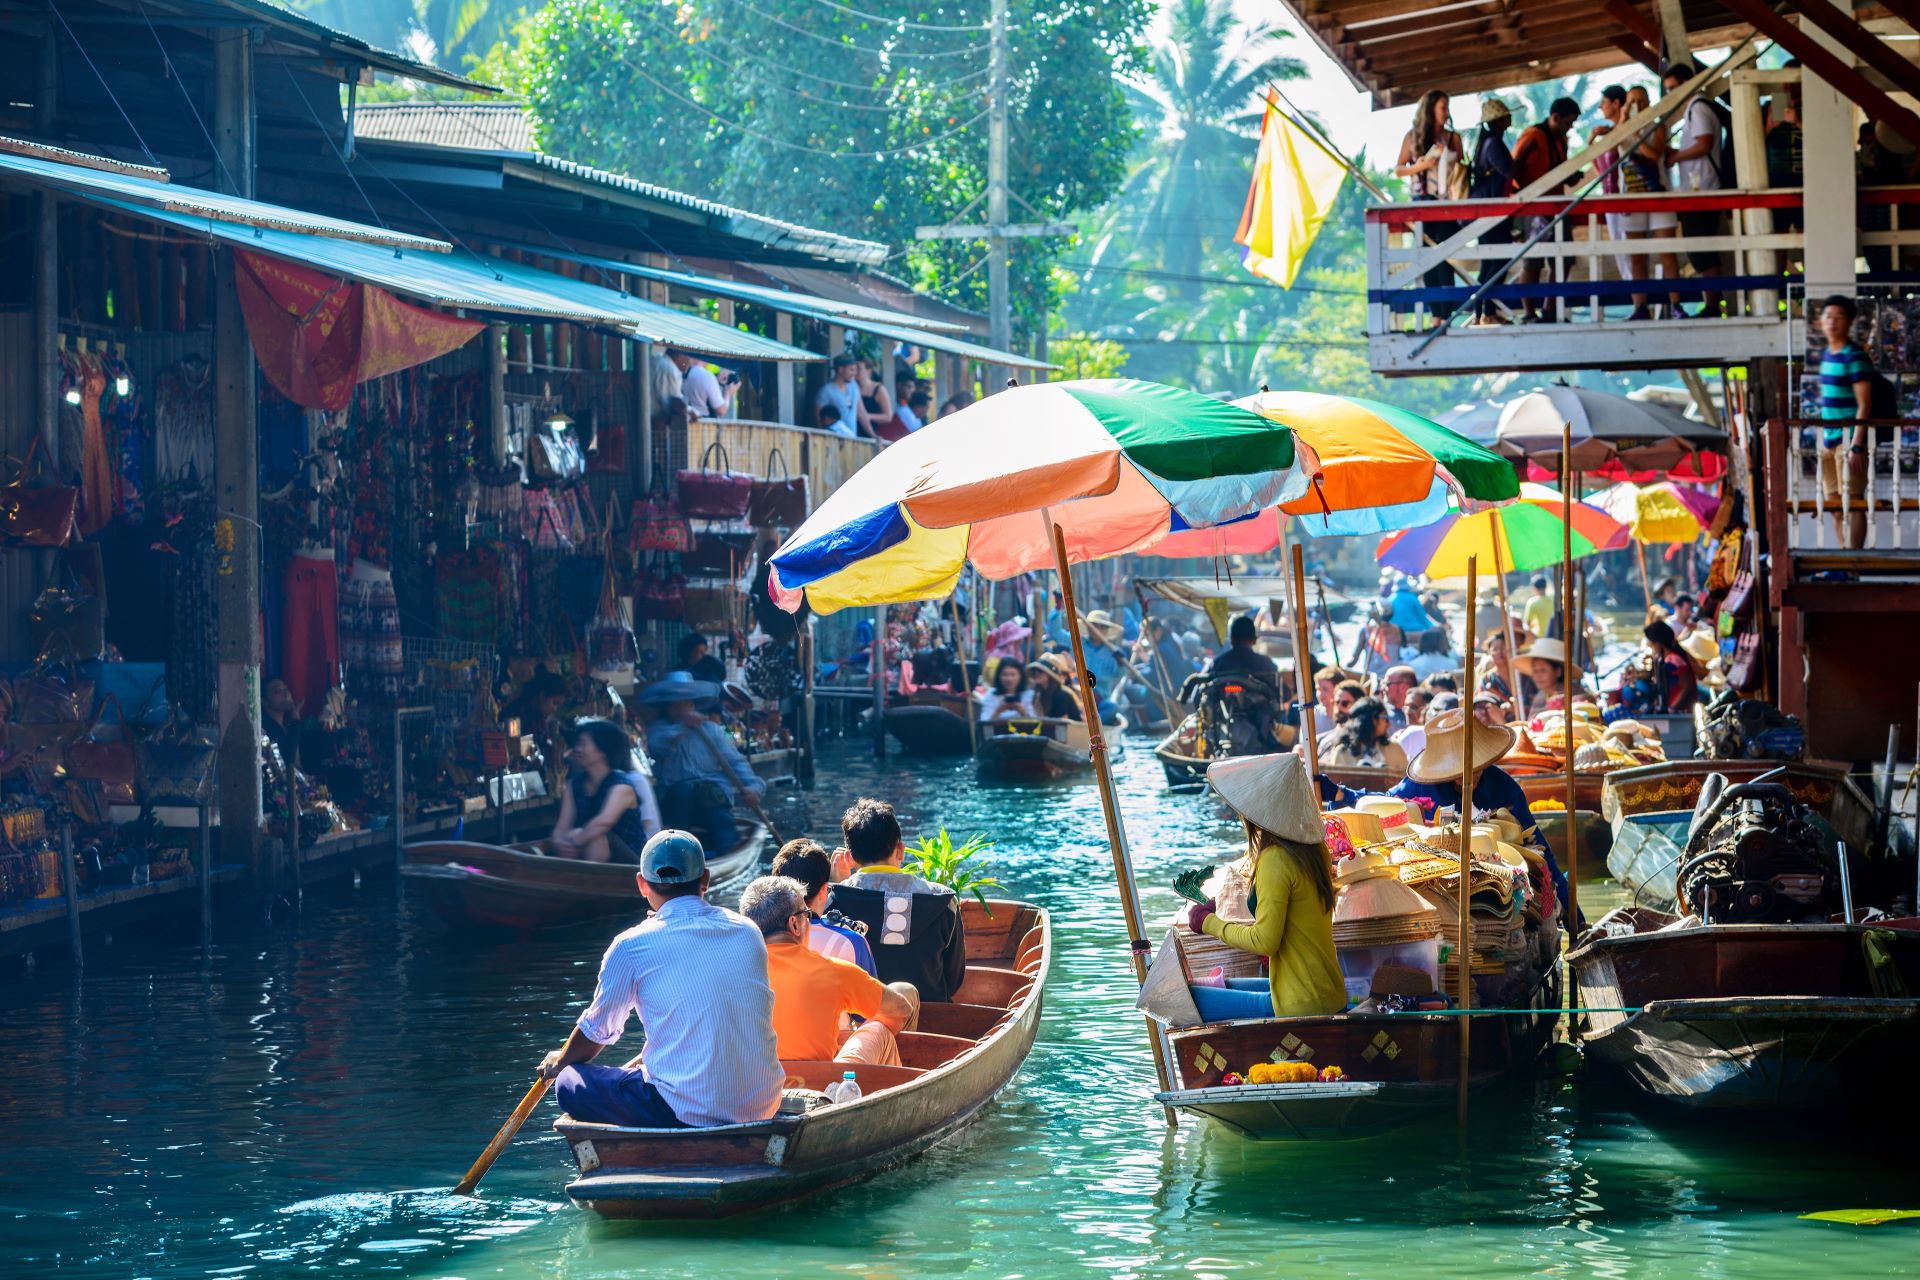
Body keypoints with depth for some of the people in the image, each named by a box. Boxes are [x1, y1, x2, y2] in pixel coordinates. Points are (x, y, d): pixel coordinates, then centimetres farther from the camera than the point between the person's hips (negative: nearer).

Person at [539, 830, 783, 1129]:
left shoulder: (632, 947, -3)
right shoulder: (748, 932, 9)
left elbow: (595, 1032, 12)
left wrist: (559, 1062, 33)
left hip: (688, 1112, -6)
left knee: (569, 1084, 8)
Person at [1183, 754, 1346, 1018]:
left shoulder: (1275, 860, -19)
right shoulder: (1315, 849, 7)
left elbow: (1265, 941, -18)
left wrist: (1209, 923, -6)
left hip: (1300, 1005, -9)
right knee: (1227, 986, 30)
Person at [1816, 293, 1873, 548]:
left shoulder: (1855, 358, -11)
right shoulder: (1827, 355, 14)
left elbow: (1864, 405, -14)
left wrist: (1856, 445, -20)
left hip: (1849, 440, -9)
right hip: (1829, 441, 9)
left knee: (1852, 503, -9)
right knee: (1835, 506, 11)